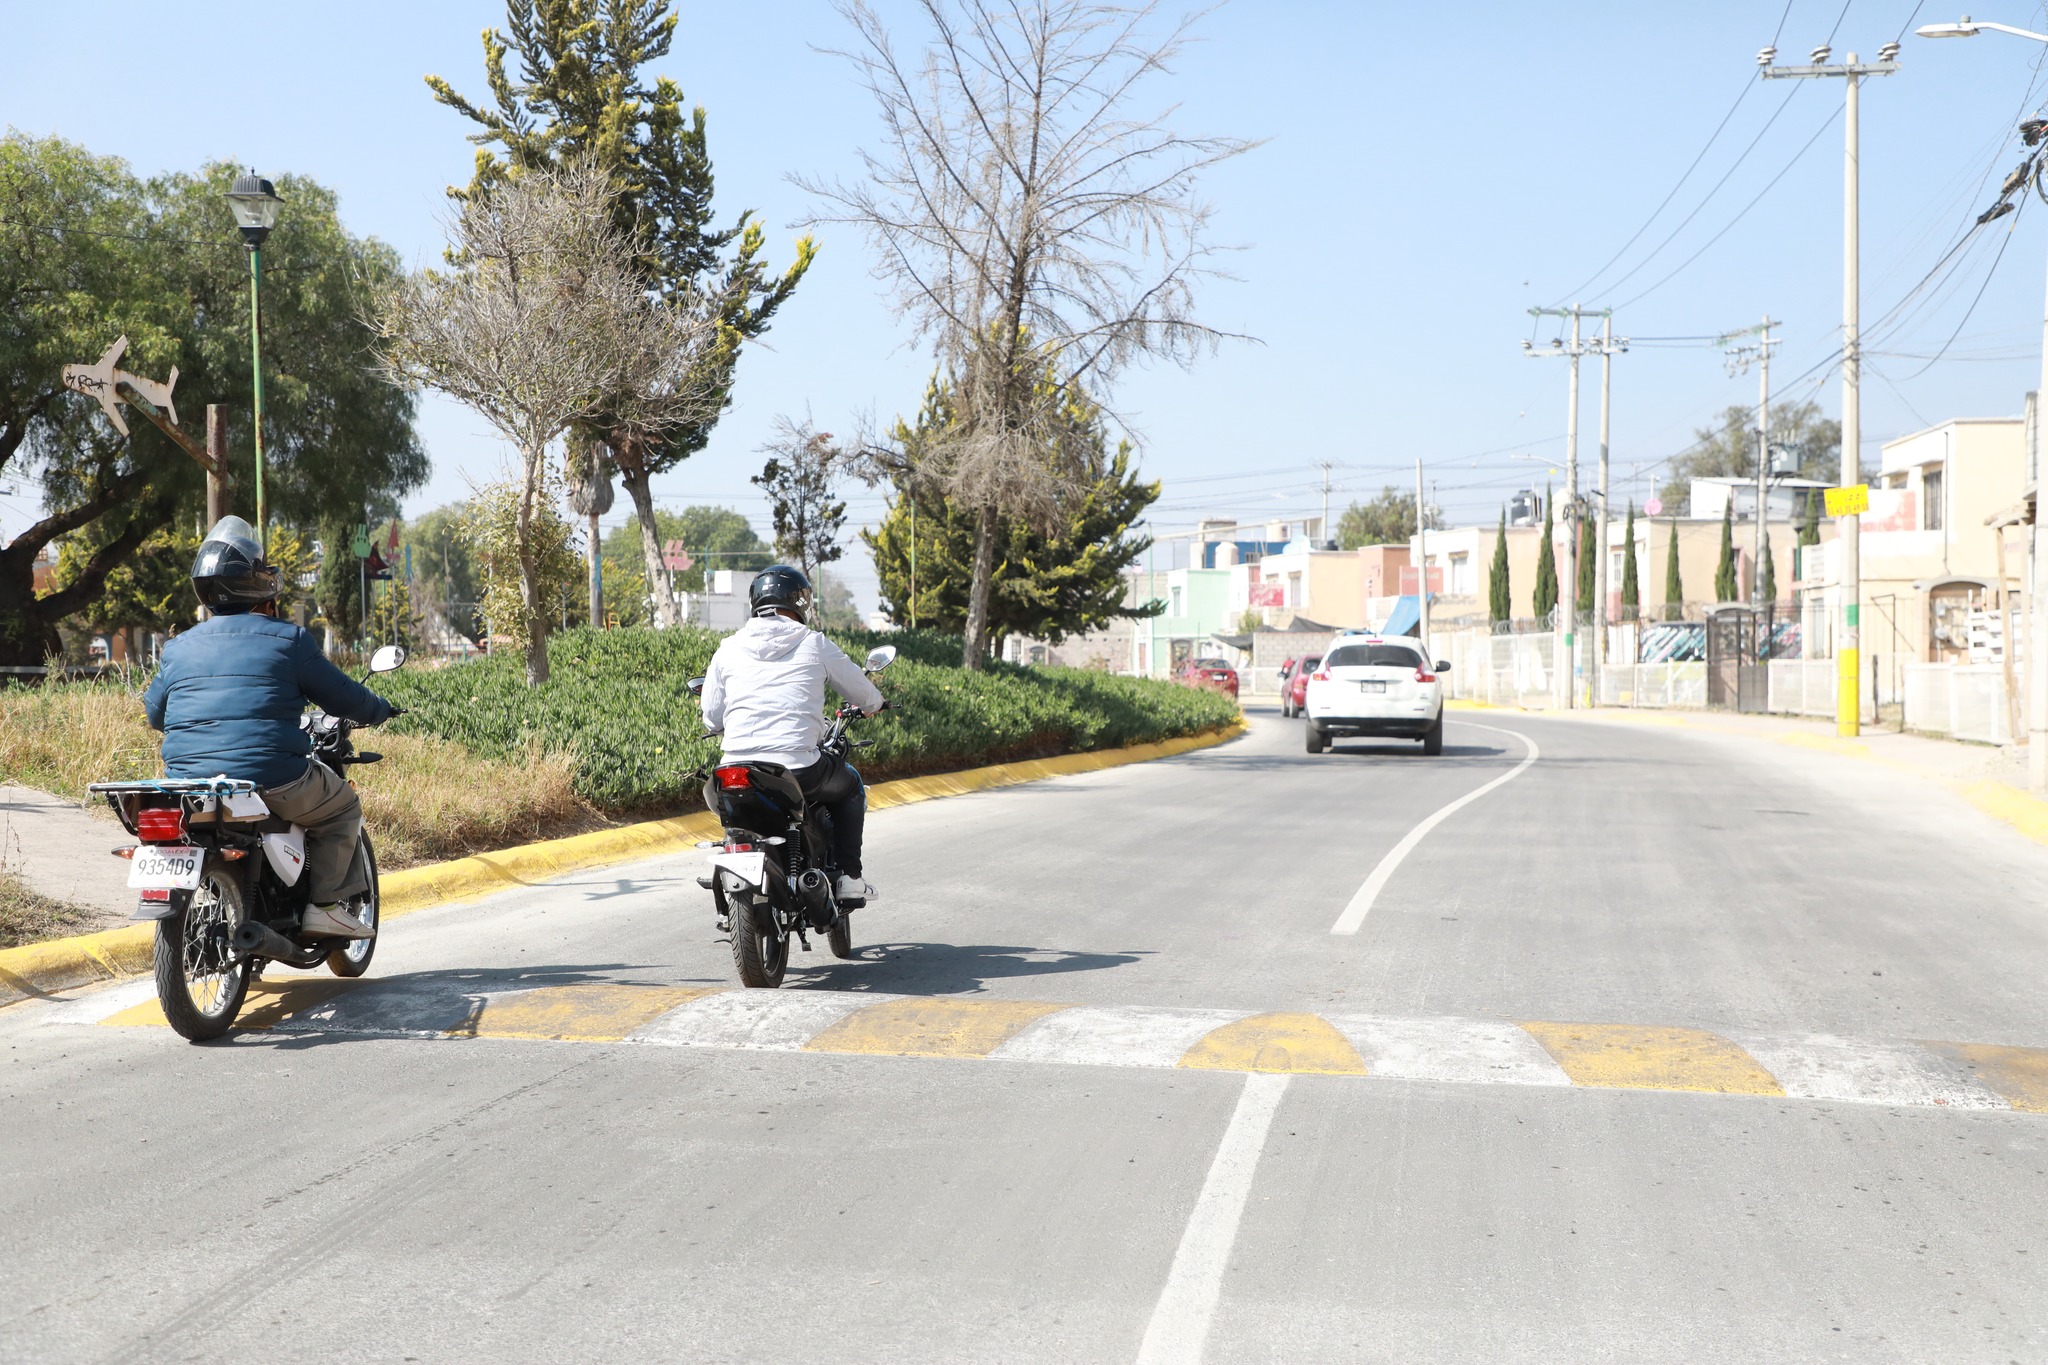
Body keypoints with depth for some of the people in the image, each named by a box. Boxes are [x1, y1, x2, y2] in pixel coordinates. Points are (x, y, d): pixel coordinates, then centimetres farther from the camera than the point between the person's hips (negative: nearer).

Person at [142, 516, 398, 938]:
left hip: (187, 786, 6)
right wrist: (380, 710, 25)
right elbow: (342, 697, 3)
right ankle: (327, 906, 7)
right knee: (342, 807, 19)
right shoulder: (286, 640, -2)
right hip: (270, 782, -5)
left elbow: (154, 713, 24)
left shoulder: (177, 649, 12)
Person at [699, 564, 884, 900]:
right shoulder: (815, 644, 3)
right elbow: (865, 696, 14)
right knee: (850, 787, 27)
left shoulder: (728, 648, 8)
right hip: (799, 769, -3)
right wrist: (872, 704, 39)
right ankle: (848, 876, 17)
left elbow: (712, 718, 12)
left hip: (737, 768, 3)